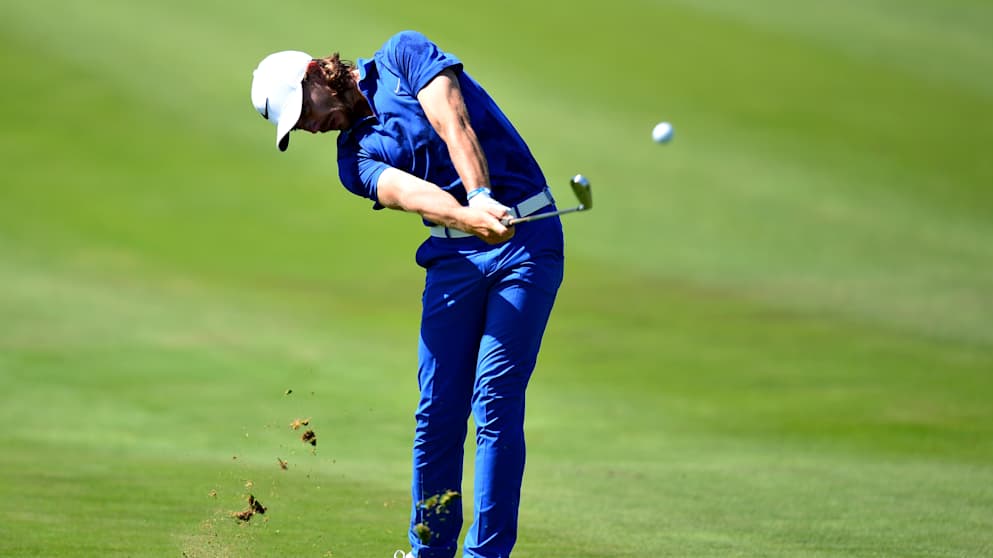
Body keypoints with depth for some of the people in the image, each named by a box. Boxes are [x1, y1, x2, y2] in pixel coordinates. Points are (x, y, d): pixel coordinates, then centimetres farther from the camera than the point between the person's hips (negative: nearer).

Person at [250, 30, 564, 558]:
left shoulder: (404, 54, 5)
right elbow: (407, 191, -12)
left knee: (496, 404, -11)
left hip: (526, 236, -4)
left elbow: (453, 123, -11)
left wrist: (482, 196, -29)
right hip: (453, 254, 5)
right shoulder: (355, 155, 10)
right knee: (438, 410, -2)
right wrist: (466, 216, -34)